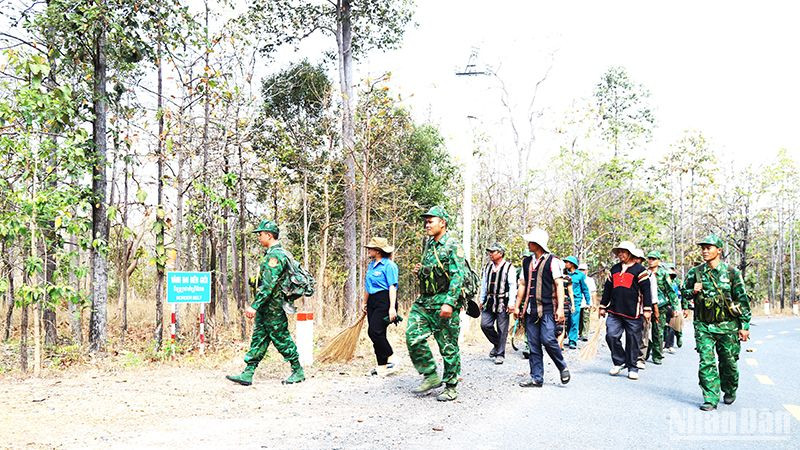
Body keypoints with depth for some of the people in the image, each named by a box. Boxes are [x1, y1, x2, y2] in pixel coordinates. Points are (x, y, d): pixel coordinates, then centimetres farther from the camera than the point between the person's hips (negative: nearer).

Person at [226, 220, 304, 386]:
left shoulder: (275, 255, -18)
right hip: (265, 307, 10)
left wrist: (254, 306, -25)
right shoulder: (273, 253, 15)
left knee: (282, 339, -1)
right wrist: (257, 306, 25)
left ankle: (298, 372, 10)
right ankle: (247, 375, 11)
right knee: (258, 339, 9)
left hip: (272, 307, -10)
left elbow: (268, 284, -25)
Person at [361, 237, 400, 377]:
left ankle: (390, 359, 0)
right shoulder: (371, 265, 16)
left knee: (375, 331, -15)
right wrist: (364, 302, 24)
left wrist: (392, 308, -21)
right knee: (375, 333, 7)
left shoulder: (389, 265, -11)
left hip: (384, 301, -9)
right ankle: (382, 366, 14)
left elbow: (392, 287, -15)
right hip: (373, 302, 9)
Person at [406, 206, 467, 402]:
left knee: (448, 346, 1)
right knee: (413, 337, -3)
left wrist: (449, 303, -26)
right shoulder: (428, 244, 15)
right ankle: (431, 376, 11)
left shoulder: (453, 246, -9)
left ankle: (451, 387, 13)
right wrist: (420, 271, 6)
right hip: (424, 300, 8)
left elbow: (458, 276, -18)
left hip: (444, 302, -7)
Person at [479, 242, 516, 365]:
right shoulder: (487, 267, 13)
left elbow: (512, 286, -8)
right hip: (489, 301, 5)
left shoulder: (509, 267, -5)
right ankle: (497, 344, 22)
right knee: (485, 324, -2)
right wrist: (482, 300, 16)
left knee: (502, 329, 0)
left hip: (503, 303, -5)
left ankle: (500, 354, 10)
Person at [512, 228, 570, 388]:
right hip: (530, 309, 6)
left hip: (547, 308, -6)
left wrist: (560, 307, -14)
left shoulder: (552, 261, -2)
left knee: (548, 340, -16)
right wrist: (517, 306, 17)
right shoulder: (527, 262, 16)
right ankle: (536, 378, 10)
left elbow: (559, 285, -6)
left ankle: (563, 368, 7)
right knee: (533, 345, 4)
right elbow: (522, 284, 21)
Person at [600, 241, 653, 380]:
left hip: (633, 313, -4)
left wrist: (647, 309, -8)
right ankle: (619, 362, 11)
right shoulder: (614, 269, 16)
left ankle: (632, 368, 14)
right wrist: (603, 306, 18)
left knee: (633, 341, 3)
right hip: (614, 312, 4)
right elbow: (607, 289, 19)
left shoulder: (639, 269, 1)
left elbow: (646, 290, -3)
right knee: (611, 336, -8)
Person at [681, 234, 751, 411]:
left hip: (727, 325, -1)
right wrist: (693, 292, -8)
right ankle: (710, 399, -2)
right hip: (703, 325, 1)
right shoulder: (695, 273, 2)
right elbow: (684, 292, 16)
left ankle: (730, 391, 34)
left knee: (729, 361, 10)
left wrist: (744, 326, -2)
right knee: (706, 362, -7)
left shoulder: (732, 272, -3)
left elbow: (743, 300, 0)